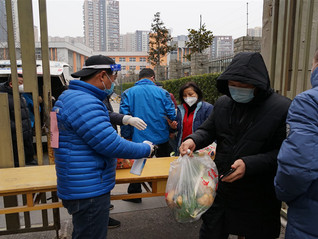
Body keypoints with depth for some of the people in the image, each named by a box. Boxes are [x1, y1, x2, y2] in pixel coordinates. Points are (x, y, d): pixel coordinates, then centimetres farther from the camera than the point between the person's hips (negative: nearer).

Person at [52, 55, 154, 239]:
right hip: (89, 191, -11)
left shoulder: (69, 96, 11)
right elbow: (111, 144, -25)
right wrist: (145, 149, -10)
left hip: (82, 187, 11)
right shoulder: (84, 102, -24)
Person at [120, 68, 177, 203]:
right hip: (161, 137, 1)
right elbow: (171, 113, -4)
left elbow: (124, 116, -7)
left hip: (138, 138, -1)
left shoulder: (128, 93, -1)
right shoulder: (162, 92, -1)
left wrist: (126, 136, 0)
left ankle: (134, 194, 26)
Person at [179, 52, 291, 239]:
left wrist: (250, 164, -27)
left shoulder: (282, 108, -15)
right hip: (221, 189, 4)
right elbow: (208, 130, 11)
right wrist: (194, 139, -11)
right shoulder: (223, 103, 1)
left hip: (259, 198, -3)